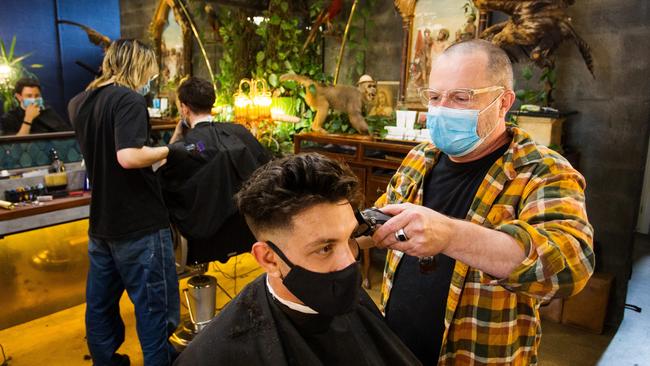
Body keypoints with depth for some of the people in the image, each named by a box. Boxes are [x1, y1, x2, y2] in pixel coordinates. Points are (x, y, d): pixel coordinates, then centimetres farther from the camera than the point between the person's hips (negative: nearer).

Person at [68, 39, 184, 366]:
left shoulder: (79, 103, 10)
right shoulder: (128, 99, -15)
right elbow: (128, 156, -29)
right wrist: (167, 151, -15)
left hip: (101, 223, 8)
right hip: (139, 224, -8)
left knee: (100, 303, 18)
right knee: (154, 306, 5)